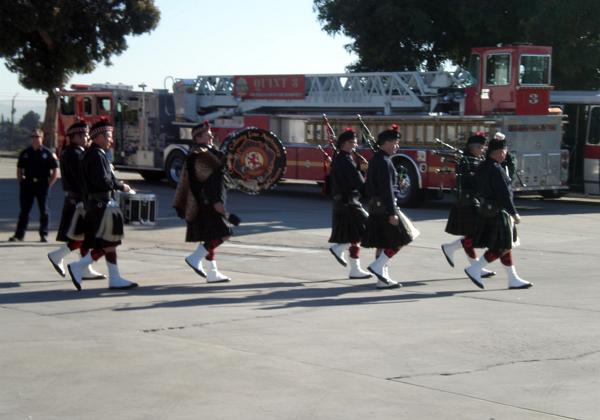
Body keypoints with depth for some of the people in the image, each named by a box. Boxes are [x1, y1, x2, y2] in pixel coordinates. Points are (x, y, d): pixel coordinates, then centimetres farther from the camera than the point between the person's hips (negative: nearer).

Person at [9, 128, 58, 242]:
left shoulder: (48, 153, 0)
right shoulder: (25, 153, 8)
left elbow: (55, 171, 1)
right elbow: (19, 169, 17)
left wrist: (49, 184, -4)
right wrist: (20, 182, 6)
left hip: (42, 185, -2)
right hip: (27, 185, 2)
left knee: (44, 211, 3)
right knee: (24, 210, 4)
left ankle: (44, 235, 11)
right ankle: (19, 235, 7)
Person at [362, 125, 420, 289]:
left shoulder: (375, 159, 14)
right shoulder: (384, 162, -17)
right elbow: (387, 189, -21)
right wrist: (392, 213, -21)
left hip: (375, 208, 10)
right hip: (385, 207, -10)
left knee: (382, 243, 10)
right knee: (399, 240, -2)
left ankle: (383, 279, 12)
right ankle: (378, 266, -6)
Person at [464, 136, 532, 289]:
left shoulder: (482, 168, 10)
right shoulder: (496, 170, -20)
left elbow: (478, 190, 17)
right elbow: (504, 195, -22)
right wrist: (514, 214, -18)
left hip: (486, 211, 10)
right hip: (498, 212, -10)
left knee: (505, 246, 12)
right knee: (502, 247, -3)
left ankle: (513, 279, 15)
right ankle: (474, 269, -2)